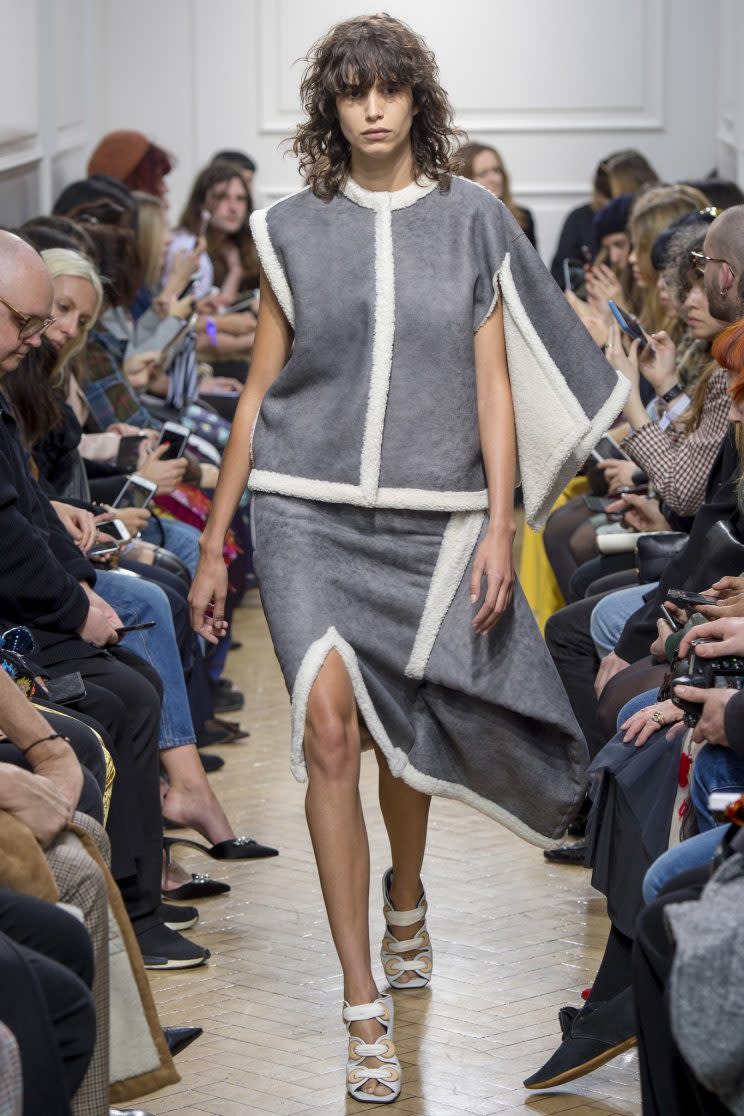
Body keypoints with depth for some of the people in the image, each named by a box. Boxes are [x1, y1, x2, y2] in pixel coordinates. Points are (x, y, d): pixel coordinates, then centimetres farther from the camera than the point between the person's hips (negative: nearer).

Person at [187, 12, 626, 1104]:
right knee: (328, 728, -15)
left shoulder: (472, 221, 4)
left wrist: (499, 528, -6)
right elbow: (259, 389, 8)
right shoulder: (296, 228, 5)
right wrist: (213, 545, 7)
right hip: (308, 512, -1)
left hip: (430, 517, 1)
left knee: (408, 728, 13)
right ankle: (365, 1010, -13)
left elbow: (495, 384, 3)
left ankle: (405, 895, 47)